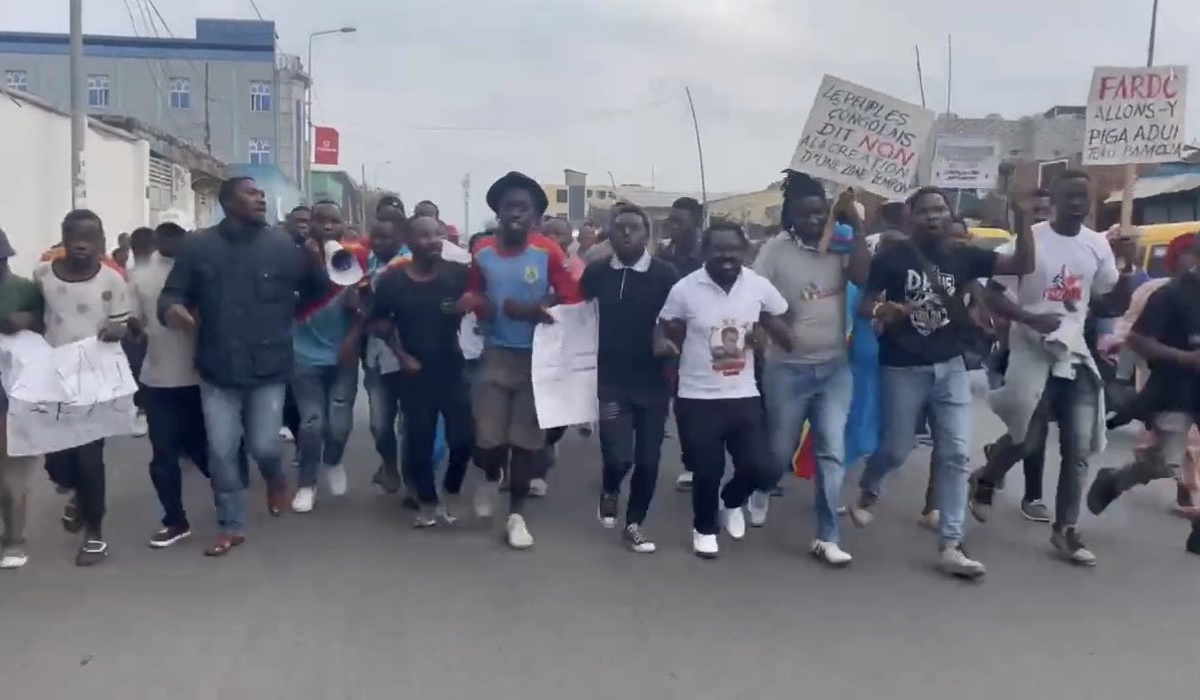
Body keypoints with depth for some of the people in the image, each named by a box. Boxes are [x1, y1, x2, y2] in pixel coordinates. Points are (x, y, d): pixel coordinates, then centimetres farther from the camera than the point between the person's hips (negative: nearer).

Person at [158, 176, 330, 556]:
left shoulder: (283, 245, -1)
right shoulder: (198, 246, 0)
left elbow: (317, 293, 2)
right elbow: (172, 294, 2)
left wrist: (316, 261, -18)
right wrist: (171, 309, -21)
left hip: (268, 368, -1)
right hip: (218, 370, 1)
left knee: (263, 446, 3)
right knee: (221, 452, 6)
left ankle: (275, 478, 40)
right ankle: (231, 525, 23)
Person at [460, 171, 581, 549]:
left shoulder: (549, 252, -8)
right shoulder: (482, 251, 2)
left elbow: (572, 300, -8)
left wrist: (531, 310, -20)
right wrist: (475, 304, -6)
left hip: (536, 357, -2)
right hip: (495, 355, 2)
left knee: (526, 439, 5)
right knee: (487, 437, -1)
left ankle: (516, 515, 21)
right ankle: (491, 479, 35)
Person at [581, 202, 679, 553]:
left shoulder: (665, 274, -6)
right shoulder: (596, 272, 0)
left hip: (653, 380, 0)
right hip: (611, 379, 0)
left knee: (648, 459, 7)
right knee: (618, 455, -11)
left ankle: (635, 525, 27)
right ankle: (609, 491, 24)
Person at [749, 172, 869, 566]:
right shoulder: (776, 249, -7)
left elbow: (863, 277, -17)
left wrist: (856, 225, -15)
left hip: (835, 367, 2)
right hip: (787, 368, -2)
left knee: (832, 452, -1)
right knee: (780, 450, 12)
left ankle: (827, 538, 7)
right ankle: (762, 491, 46)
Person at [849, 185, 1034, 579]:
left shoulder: (962, 256, 4)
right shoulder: (893, 255, -6)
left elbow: (1023, 266, -2)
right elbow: (864, 304, -5)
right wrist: (881, 311, -28)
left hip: (951, 367, 4)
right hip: (903, 368, -3)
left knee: (955, 454, -1)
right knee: (896, 449, 6)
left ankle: (950, 546, 4)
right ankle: (867, 492, 40)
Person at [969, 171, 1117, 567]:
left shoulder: (1098, 244, 6)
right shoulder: (1030, 238, -9)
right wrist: (1030, 319, -25)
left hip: (1077, 355, 5)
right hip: (1032, 352, -5)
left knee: (1078, 449, 2)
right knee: (1026, 438, 2)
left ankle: (1066, 530, 12)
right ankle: (984, 482, 32)